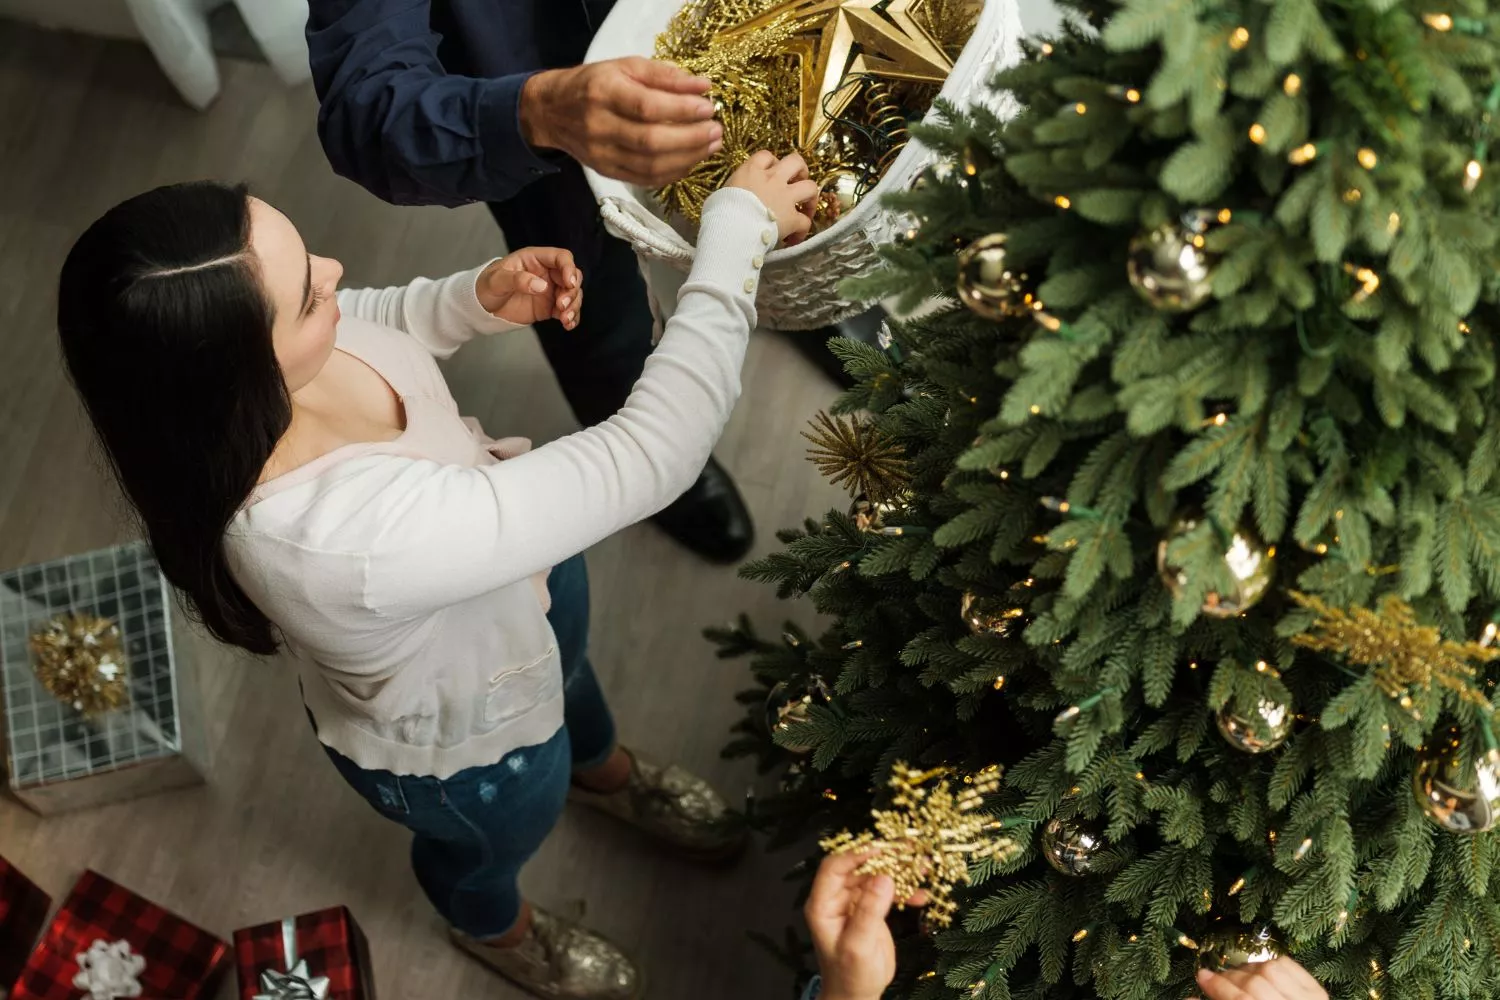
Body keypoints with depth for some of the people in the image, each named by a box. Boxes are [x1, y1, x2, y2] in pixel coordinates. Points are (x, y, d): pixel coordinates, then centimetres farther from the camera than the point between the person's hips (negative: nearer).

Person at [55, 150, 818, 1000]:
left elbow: (364, 326, -2)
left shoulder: (236, 341, -29)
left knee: (570, 669, 38)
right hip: (460, 738, -6)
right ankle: (498, 930, 67)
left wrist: (479, 298, -22)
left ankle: (603, 771, 74)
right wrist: (737, 233, -40)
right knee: (488, 844, 30)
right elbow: (647, 460, -46)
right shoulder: (341, 537, -50)